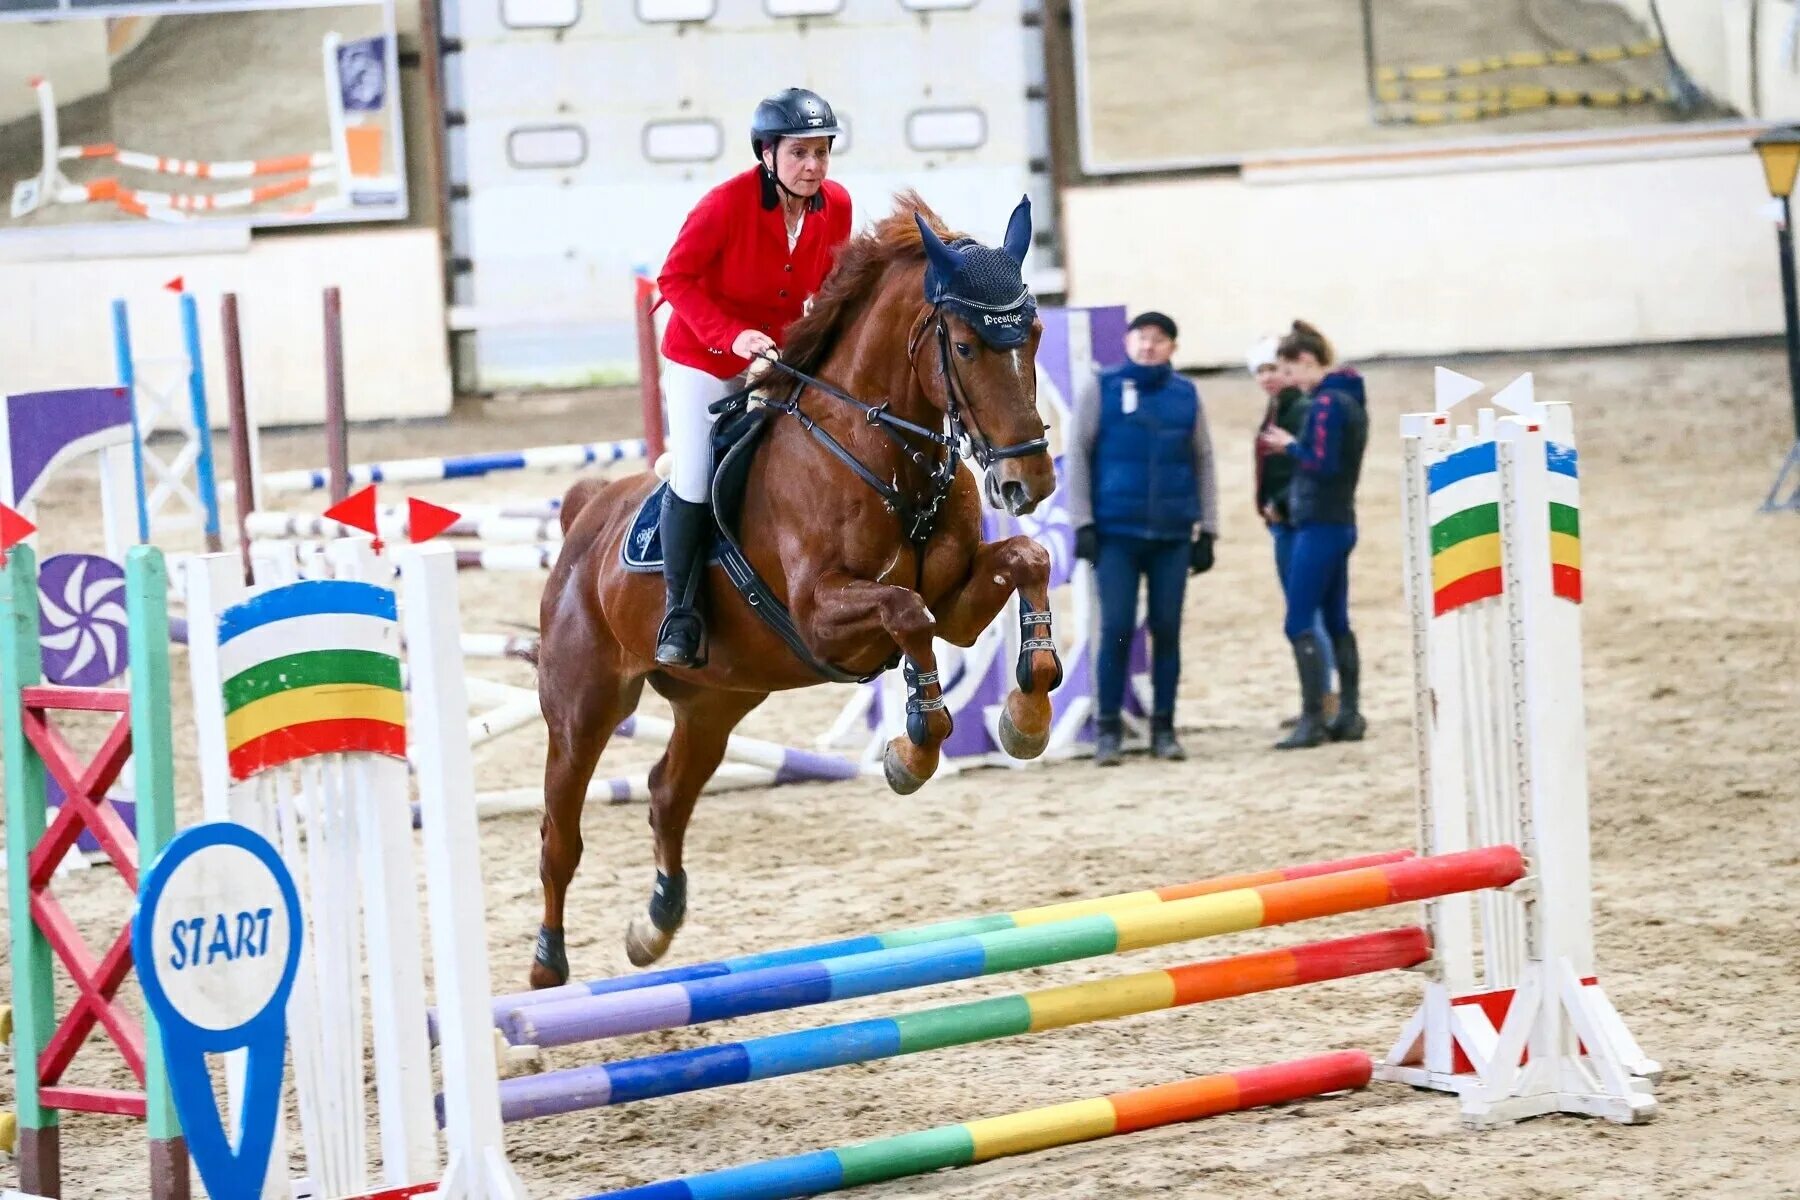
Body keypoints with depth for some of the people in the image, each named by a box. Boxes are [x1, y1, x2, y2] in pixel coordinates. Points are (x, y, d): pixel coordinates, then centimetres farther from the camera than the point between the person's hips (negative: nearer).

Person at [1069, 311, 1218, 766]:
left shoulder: (1186, 395, 7)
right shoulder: (1100, 389, 1)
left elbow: (1203, 464, 11)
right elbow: (1078, 455, 0)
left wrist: (1207, 531, 7)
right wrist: (1083, 524, -5)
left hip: (1173, 536, 2)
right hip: (1116, 533, -2)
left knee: (1167, 630, 4)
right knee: (1116, 629, -5)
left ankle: (1164, 728, 13)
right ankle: (1108, 729, 5)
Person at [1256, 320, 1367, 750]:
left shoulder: (1325, 404, -16)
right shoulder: (1350, 399, 12)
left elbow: (1324, 465, -22)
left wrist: (1290, 445, -8)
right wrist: (1293, 449, 9)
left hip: (1319, 526, -10)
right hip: (1340, 521, 10)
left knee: (1299, 625, -6)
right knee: (1337, 622, 13)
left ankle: (1313, 719, -7)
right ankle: (1349, 715, 15)